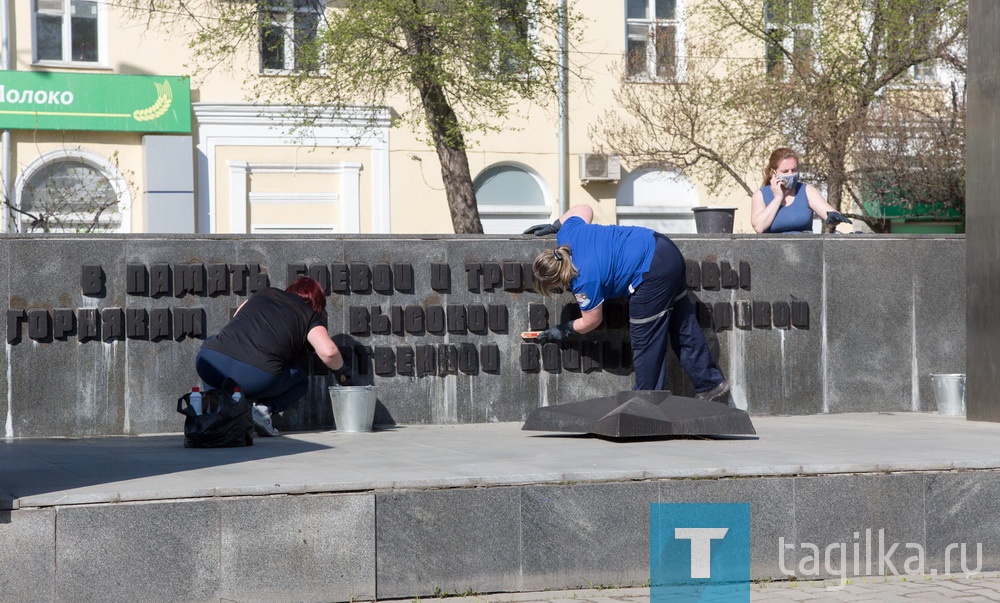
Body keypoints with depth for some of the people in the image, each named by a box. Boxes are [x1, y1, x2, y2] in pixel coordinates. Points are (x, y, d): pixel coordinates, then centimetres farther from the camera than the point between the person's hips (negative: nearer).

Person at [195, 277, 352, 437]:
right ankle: (264, 408, -1)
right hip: (255, 378, -3)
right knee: (300, 380, 27)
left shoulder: (263, 294, 28)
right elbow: (328, 351, 2)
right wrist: (340, 371, 21)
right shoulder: (309, 316, 17)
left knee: (212, 343, 38)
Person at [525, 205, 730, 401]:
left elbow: (592, 321, -3)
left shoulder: (585, 281, -21)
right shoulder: (567, 234, -2)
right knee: (682, 327, 17)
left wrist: (563, 331, 12)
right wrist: (555, 225, 26)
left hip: (653, 273, -10)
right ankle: (711, 383, 25)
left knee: (645, 342, 3)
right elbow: (585, 209, 20)